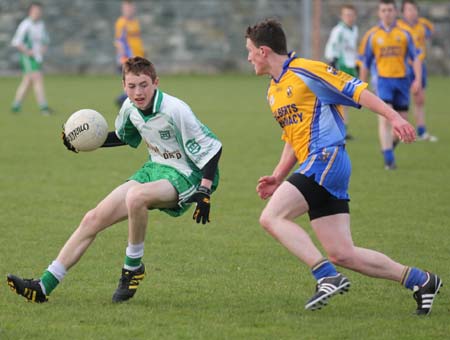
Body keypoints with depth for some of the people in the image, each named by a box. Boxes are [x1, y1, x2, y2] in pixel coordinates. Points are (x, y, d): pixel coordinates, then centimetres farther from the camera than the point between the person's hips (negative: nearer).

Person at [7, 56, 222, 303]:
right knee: (93, 219, -3)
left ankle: (133, 267, -16)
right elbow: (124, 136, 24)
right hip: (155, 169, 7)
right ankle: (43, 286, -1)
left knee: (136, 196, -39)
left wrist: (204, 192, -24)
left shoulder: (175, 111, -22)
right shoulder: (130, 107, 0)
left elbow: (211, 147, -17)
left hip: (184, 178, -7)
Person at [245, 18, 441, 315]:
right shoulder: (273, 92, 22)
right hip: (316, 166, 9)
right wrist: (278, 177, 17)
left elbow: (356, 90, -10)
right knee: (342, 255, 2)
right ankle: (420, 280, 10)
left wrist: (393, 116, -20)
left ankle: (328, 276, -21)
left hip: (327, 159, -9)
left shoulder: (305, 71, -6)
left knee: (272, 217, -19)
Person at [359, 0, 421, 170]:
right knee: (384, 119, -16)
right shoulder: (373, 35, 4)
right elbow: (366, 63, 11)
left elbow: (415, 58, 4)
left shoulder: (404, 34, 6)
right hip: (383, 80, -2)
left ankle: (390, 144, 34)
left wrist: (418, 79, -10)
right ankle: (389, 159, -16)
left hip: (402, 80, 2)